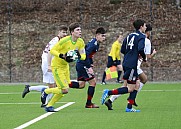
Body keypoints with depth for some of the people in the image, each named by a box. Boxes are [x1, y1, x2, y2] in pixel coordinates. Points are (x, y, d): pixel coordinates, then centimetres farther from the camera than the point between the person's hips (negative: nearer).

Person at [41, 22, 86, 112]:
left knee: (63, 90, 8)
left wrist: (79, 56, -23)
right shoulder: (65, 41, -24)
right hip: (57, 66, -7)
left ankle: (49, 106, 24)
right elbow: (52, 50, -20)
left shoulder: (81, 42, -5)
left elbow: (83, 56, 1)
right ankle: (46, 92, 11)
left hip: (65, 66, 8)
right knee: (65, 90, -13)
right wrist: (62, 56, -33)